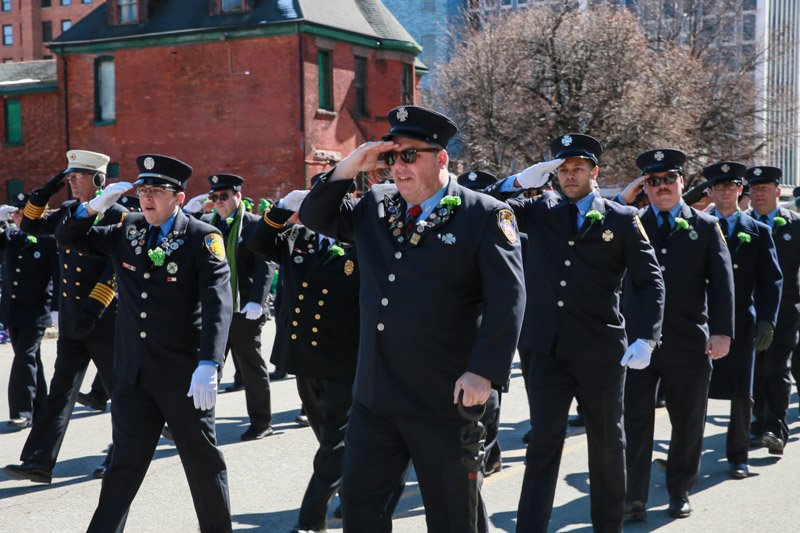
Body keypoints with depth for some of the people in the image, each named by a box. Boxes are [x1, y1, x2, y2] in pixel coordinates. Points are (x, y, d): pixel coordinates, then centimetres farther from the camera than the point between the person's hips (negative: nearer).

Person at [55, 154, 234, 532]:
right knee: (125, 462, 10)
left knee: (202, 460, 7)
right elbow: (67, 238, 18)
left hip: (184, 375, -4)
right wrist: (97, 205, -2)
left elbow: (217, 302, -19)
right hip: (134, 373, 5)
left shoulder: (203, 238, -9)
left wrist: (208, 365, -31)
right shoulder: (127, 231, 8)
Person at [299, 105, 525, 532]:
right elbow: (315, 217, 18)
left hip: (446, 401, -5)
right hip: (374, 396, 6)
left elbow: (507, 300, -13)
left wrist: (484, 373, -21)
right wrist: (350, 167, 2)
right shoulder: (375, 206, 10)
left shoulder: (485, 216, -7)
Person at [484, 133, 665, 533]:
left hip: (601, 352, -1)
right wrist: (520, 182, -7)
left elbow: (650, 282, -3)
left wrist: (646, 338, -14)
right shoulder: (539, 214, 8)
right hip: (548, 350, 2)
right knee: (543, 442, 3)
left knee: (607, 442, 11)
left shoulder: (622, 219, 1)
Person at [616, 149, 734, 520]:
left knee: (688, 422, 10)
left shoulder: (706, 227, 6)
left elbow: (722, 281, 1)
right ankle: (634, 497, 6)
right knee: (634, 421, -1)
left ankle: (680, 492, 26)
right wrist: (623, 200, -6)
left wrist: (722, 332, -9)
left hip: (689, 342, 0)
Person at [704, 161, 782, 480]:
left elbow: (771, 279, 4)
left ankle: (738, 456, 16)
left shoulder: (758, 232, 8)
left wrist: (767, 320, -6)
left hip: (742, 322, 1)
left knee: (741, 394, 5)